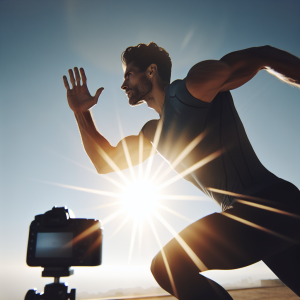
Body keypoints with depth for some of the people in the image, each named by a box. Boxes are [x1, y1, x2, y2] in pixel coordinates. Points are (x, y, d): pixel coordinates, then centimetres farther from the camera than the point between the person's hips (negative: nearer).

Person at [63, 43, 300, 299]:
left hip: (271, 204, -9)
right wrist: (81, 112, 13)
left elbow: (261, 57, -5)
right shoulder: (153, 132, 17)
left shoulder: (191, 87, -7)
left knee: (168, 265, -13)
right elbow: (106, 162, 19)